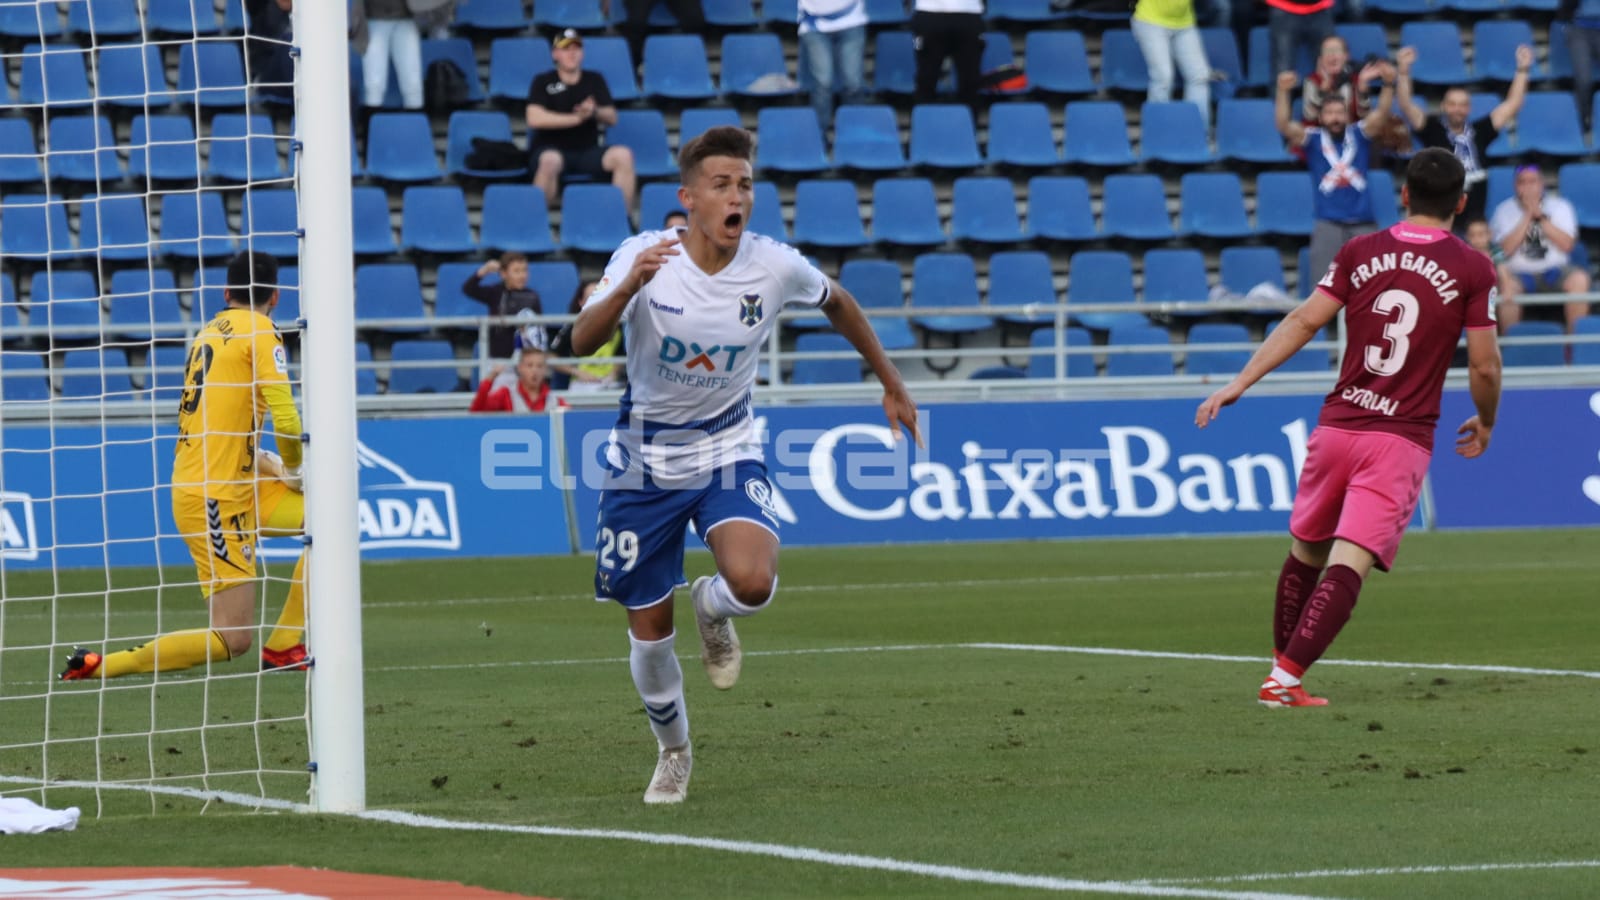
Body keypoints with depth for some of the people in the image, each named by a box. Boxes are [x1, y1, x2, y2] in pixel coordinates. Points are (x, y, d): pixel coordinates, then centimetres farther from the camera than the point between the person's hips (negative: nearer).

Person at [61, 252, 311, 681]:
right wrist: (293, 469, 1)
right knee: (232, 640, -8)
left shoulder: (209, 332, 14)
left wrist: (271, 467, 13)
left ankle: (282, 647, 13)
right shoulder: (259, 331, -9)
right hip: (214, 499, -9)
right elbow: (285, 419, -18)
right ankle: (98, 664, -8)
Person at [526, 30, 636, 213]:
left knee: (622, 155, -24)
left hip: (587, 152, 4)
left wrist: (595, 112, -18)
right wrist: (576, 118, -16)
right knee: (550, 160, -40)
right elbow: (535, 118, -12)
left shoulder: (594, 80, 13)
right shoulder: (543, 81, 2)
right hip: (550, 149, -3)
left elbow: (612, 118, 6)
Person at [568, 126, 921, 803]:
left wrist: (892, 385, 16)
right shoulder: (645, 257, -18)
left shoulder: (775, 267, -13)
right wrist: (628, 287, -50)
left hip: (727, 449, 1)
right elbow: (582, 342, -32)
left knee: (752, 583, -28)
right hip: (645, 455, 0)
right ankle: (673, 751, 33)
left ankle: (712, 609, 10)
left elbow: (837, 303, 10)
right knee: (648, 632, 5)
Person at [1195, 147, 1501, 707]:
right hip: (1402, 439, -3)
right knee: (1346, 566, -10)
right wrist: (1485, 424, 16)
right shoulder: (1472, 270, -2)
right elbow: (1484, 367, -2)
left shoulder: (1361, 253, 6)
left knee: (1306, 552, 19)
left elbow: (1304, 322, 2)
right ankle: (1285, 680, -22)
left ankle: (1283, 667, 26)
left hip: (1336, 426, 3)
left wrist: (1240, 383, 3)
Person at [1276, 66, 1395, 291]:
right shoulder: (1313, 138, 3)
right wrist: (1283, 92, -26)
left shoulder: (1359, 134, 6)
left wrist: (1388, 85, -26)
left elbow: (1381, 114, -7)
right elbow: (1284, 126, -11)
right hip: (1328, 223, -2)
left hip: (1362, 223, 2)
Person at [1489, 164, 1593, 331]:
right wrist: (1527, 217, -10)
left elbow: (1567, 245, -5)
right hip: (1520, 273, -1)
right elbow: (1506, 250, -8)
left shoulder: (1560, 206, 8)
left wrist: (1540, 217, -11)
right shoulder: (1505, 210, 5)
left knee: (1579, 279, -30)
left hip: (1555, 270, 1)